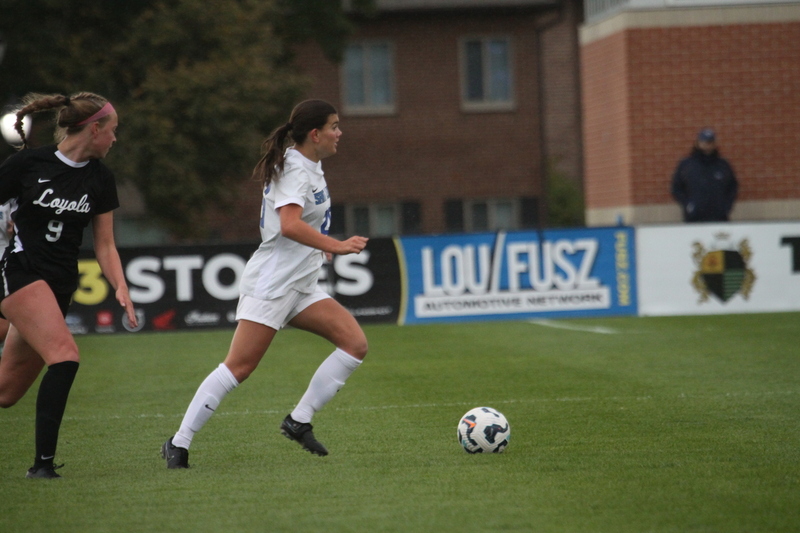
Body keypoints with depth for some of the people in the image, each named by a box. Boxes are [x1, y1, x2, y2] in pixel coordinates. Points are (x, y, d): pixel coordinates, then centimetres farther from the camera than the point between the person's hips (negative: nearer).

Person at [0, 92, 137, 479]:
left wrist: (120, 288, -3)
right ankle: (43, 462, -23)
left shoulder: (99, 178, 7)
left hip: (60, 286, 5)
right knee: (65, 354, -26)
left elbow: (105, 245, 11)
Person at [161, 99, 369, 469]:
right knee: (239, 366, -13)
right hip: (271, 283, -10)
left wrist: (318, 243, 32)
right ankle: (179, 443, -8)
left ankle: (299, 421, -1)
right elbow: (289, 225, -31)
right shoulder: (295, 169, -15)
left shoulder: (309, 167, 15)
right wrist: (337, 247, -33)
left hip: (300, 286, 10)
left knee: (355, 344, -4)